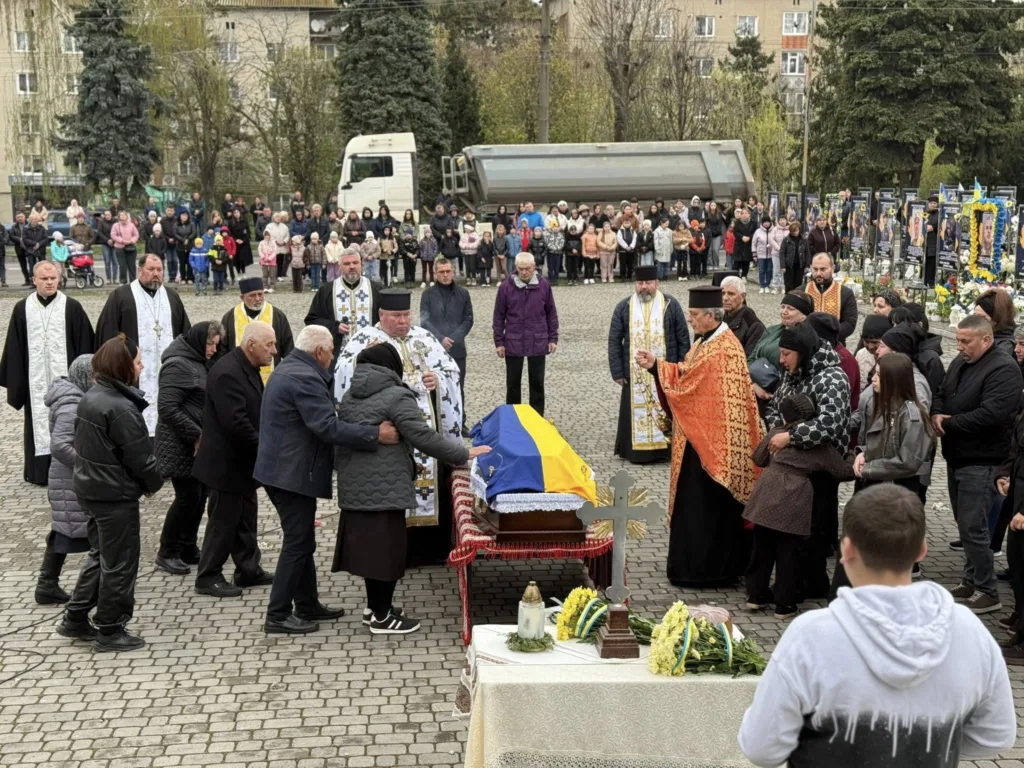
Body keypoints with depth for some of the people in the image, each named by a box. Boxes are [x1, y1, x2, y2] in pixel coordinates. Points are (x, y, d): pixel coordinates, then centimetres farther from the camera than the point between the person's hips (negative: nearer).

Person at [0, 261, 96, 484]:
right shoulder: (22, 309, 4)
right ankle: (39, 471, 14)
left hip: (65, 378, -2)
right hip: (35, 380, 2)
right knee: (39, 423, 6)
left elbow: (84, 344, -1)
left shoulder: (72, 307, -2)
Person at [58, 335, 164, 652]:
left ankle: (75, 619, 28)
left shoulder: (92, 396, 5)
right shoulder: (121, 408, -24)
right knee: (119, 563, 5)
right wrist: (154, 482, -2)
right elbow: (139, 456, -21)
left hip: (90, 487, 9)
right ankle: (109, 631, 16)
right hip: (115, 495, -9)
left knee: (100, 555, 22)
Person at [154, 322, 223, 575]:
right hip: (180, 445, -9)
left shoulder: (197, 362, 10)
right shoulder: (177, 365, -17)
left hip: (198, 443, 9)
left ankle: (188, 549, 23)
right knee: (188, 496, -4)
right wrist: (197, 435, -21)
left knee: (199, 495, 11)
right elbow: (167, 408, -23)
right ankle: (167, 552, 10)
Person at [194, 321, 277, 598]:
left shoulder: (248, 369, 9)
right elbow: (236, 423, -28)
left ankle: (249, 570, 26)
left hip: (243, 460, 10)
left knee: (245, 518, 16)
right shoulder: (228, 373, -24)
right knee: (224, 520, 1)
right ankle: (208, 577, 12)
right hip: (228, 462, -10)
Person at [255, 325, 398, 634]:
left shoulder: (288, 368, 13)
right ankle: (278, 616, 2)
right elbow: (328, 427, -29)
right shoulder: (304, 378, -21)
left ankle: (307, 605, 26)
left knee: (302, 540, 17)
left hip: (282, 470, 11)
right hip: (293, 474, -11)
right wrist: (376, 435, -29)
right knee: (297, 543, -3)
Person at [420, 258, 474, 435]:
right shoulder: (428, 294, 0)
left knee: (458, 388, 8)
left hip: (457, 349, 2)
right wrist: (440, 339, -15)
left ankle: (460, 424, 16)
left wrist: (454, 338, -8)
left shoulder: (463, 293, 5)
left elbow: (468, 319, 5)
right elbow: (425, 321, -4)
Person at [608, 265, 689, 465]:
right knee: (637, 412, 2)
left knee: (666, 413, 4)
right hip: (635, 374, 1)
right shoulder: (623, 308, 2)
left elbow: (683, 339, 3)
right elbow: (614, 341, 4)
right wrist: (617, 372, -2)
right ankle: (636, 450, 10)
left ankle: (666, 449, 14)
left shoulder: (671, 305, 0)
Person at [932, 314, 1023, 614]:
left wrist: (948, 423, -17)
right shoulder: (960, 363, 11)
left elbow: (990, 414, -26)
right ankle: (971, 581, 27)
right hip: (956, 457, 9)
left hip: (980, 462, -9)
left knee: (973, 528, -8)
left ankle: (987, 592, 2)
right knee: (965, 524, 16)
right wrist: (936, 414, -7)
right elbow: (940, 394, 17)